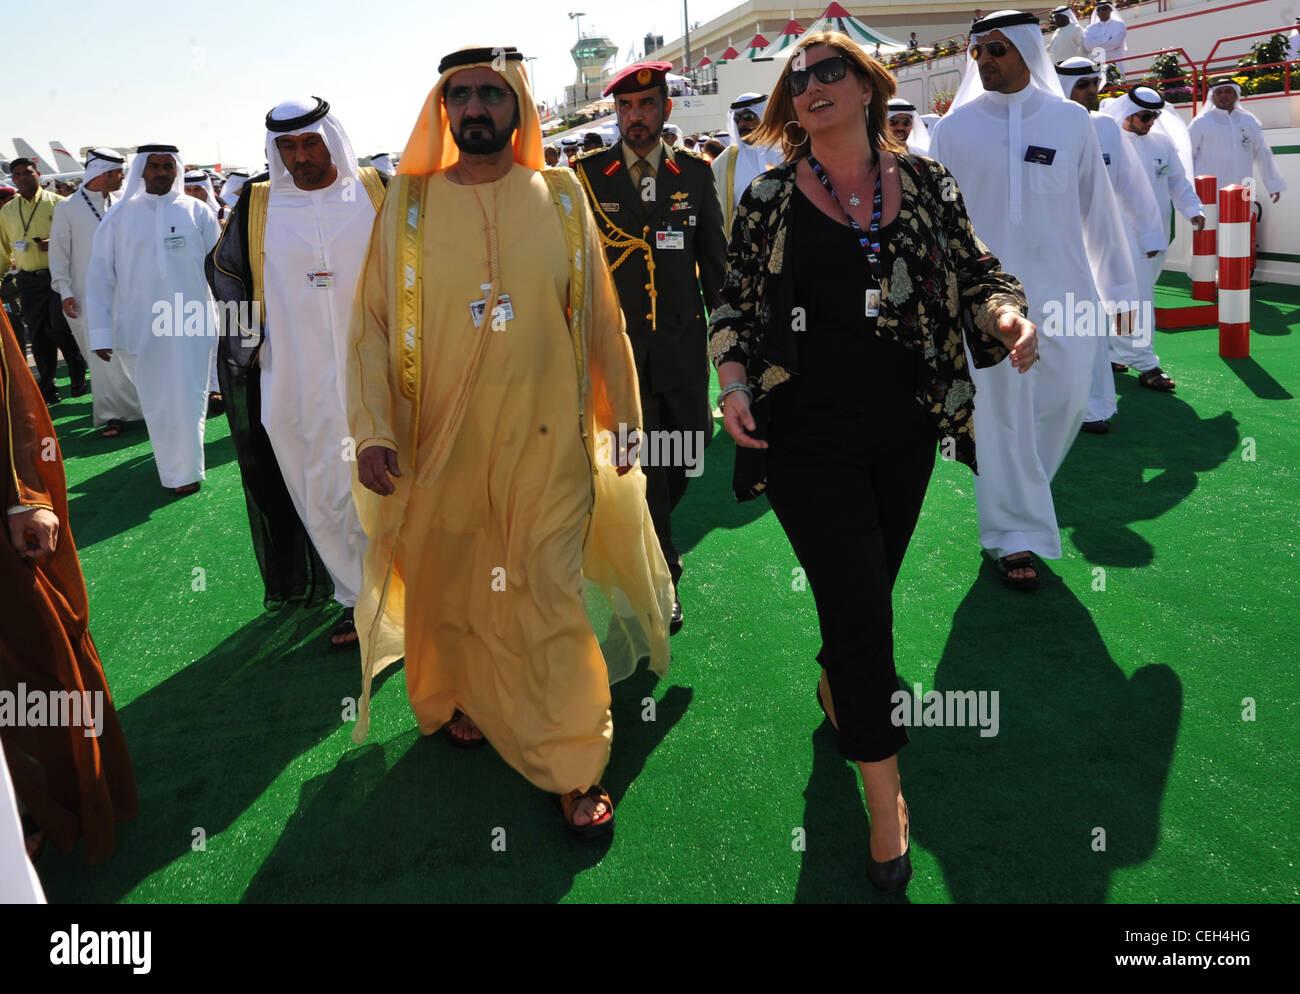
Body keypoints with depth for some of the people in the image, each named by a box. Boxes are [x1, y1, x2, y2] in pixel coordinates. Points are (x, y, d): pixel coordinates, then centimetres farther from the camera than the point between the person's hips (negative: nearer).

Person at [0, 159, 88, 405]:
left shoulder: (57, 203, 1)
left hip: (57, 275, -4)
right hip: (28, 280, 4)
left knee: (60, 329, -10)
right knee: (38, 335, 5)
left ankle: (78, 376, 12)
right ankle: (47, 389, 14)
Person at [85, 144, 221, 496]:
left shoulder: (197, 212, 2)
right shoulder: (119, 216, 2)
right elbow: (99, 275, 2)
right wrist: (100, 331, -3)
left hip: (191, 325, -1)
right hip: (140, 328, 1)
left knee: (188, 403, 2)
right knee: (156, 405, 9)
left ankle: (185, 472, 16)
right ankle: (171, 465, 24)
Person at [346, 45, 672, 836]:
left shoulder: (561, 198, 3)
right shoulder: (409, 203, 2)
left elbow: (600, 318, 6)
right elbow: (374, 323, 0)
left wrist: (623, 421, 8)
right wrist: (372, 430, -10)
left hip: (547, 443, -1)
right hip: (440, 444, 1)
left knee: (551, 597, 0)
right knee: (451, 589, 15)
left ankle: (572, 768, 12)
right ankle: (459, 701, 42)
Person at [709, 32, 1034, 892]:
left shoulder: (924, 181, 5)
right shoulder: (769, 199, 0)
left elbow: (974, 273, 7)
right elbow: (737, 305, 4)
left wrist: (1004, 313, -15)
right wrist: (734, 385, -11)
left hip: (905, 431, 3)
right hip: (807, 436, -3)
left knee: (864, 593, 16)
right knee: (861, 608, -7)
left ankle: (835, 687, 51)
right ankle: (887, 799, 9)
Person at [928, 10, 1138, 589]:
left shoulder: (1071, 121, 4)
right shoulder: (955, 128, 0)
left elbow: (1097, 206, 8)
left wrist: (1119, 287, 9)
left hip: (1064, 289, 2)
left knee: (1067, 401, 4)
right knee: (1002, 412, -1)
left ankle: (1013, 488, 32)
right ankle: (1016, 536, 11)